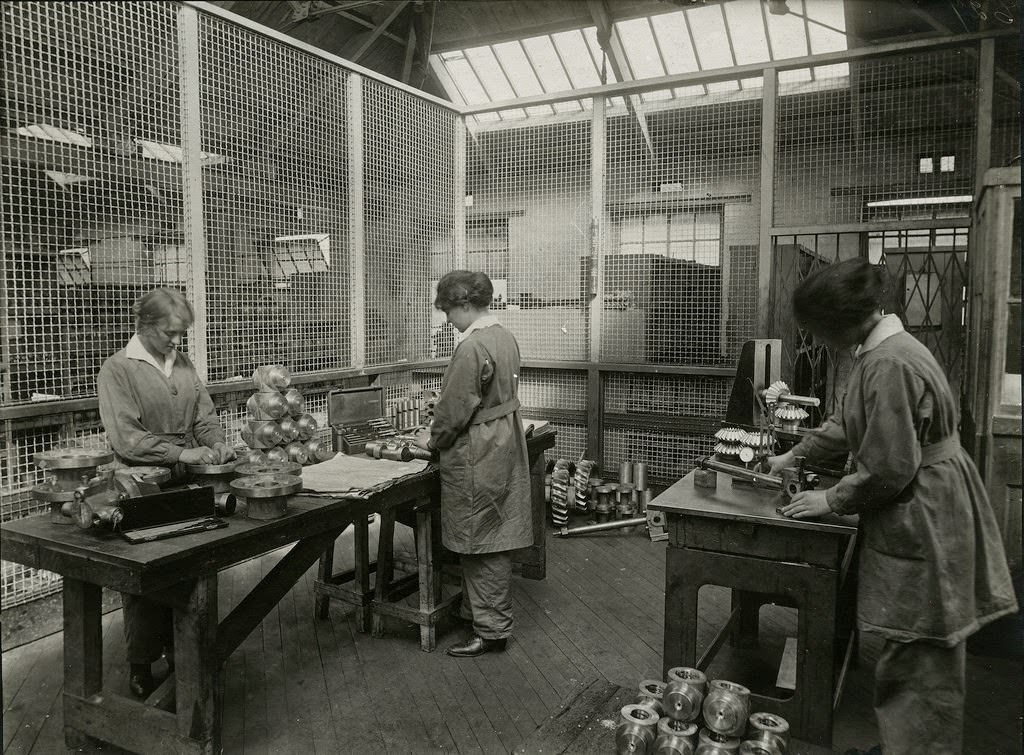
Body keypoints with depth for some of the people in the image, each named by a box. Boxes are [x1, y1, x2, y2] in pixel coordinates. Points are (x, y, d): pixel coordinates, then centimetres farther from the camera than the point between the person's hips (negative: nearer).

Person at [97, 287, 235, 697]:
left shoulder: (183, 364, 10)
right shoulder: (117, 369, -7)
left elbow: (204, 415, 11)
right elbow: (124, 436, -15)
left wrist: (217, 445, -8)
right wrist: (179, 452, -23)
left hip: (185, 484, 5)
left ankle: (178, 652, 25)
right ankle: (141, 664, 20)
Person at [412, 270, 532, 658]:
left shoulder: (472, 348, -22)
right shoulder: (504, 337, 9)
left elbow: (455, 408, -19)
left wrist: (433, 439, -1)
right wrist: (441, 430, 17)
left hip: (478, 457, -10)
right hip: (505, 446, 10)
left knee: (483, 544, 2)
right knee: (494, 540, 19)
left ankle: (491, 630, 14)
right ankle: (486, 612, 33)